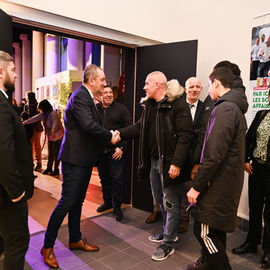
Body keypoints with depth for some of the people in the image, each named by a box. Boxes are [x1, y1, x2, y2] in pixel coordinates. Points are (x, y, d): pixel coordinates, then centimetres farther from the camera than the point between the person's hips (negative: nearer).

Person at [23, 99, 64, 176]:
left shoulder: (52, 114, -23)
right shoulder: (43, 114, 4)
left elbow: (56, 122, -41)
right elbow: (34, 119, 11)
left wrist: (53, 131, -57)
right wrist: (24, 122, 13)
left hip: (58, 136, -8)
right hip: (50, 137, 8)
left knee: (56, 153, -4)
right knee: (50, 153, 13)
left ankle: (56, 170, 5)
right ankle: (49, 168, 22)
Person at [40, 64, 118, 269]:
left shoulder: (88, 98, 16)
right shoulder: (80, 96, -16)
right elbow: (88, 124, -28)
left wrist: (109, 138, 5)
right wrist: (109, 136, -15)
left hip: (84, 159, 10)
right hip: (75, 158, -10)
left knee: (78, 201, 18)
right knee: (67, 203, -2)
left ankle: (76, 239, 33)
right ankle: (48, 246, 15)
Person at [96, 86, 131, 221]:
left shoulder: (121, 108, 0)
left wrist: (121, 147, -10)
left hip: (115, 151, -3)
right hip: (99, 151, 3)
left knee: (116, 179, 1)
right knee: (104, 178, 14)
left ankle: (117, 206, 15)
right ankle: (107, 202, 31)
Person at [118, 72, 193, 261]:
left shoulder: (178, 104, -15)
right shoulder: (150, 105, 12)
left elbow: (185, 135, -20)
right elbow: (140, 128, 16)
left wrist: (177, 163, -24)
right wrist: (119, 133, 4)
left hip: (169, 162, -9)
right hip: (153, 160, 9)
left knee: (170, 203, 5)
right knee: (160, 200, 21)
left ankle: (168, 243, 20)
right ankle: (168, 232, 41)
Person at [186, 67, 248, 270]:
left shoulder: (225, 109, -18)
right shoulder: (237, 108, 15)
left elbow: (214, 155, -25)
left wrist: (197, 186, -18)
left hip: (219, 184, -10)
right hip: (229, 182, 10)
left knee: (204, 231, -2)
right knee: (215, 229, 21)